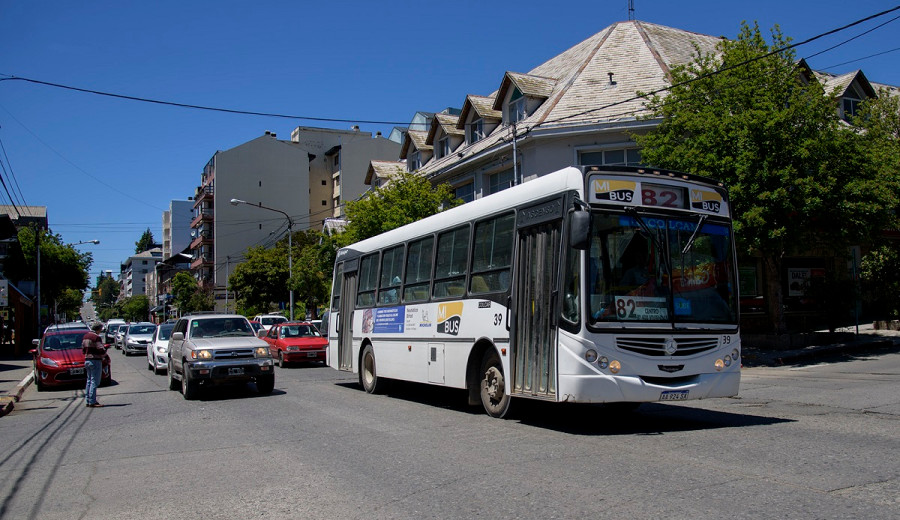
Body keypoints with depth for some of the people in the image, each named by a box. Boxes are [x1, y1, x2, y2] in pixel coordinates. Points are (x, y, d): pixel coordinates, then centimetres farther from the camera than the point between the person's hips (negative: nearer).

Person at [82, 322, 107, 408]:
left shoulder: (85, 336, 12)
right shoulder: (96, 337, -15)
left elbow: (83, 350, 18)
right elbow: (102, 350, -19)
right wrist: (104, 353, 1)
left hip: (87, 360, 9)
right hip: (95, 361, -9)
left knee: (89, 381, 15)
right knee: (94, 382, -6)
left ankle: (87, 401, 17)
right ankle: (92, 402, -7)